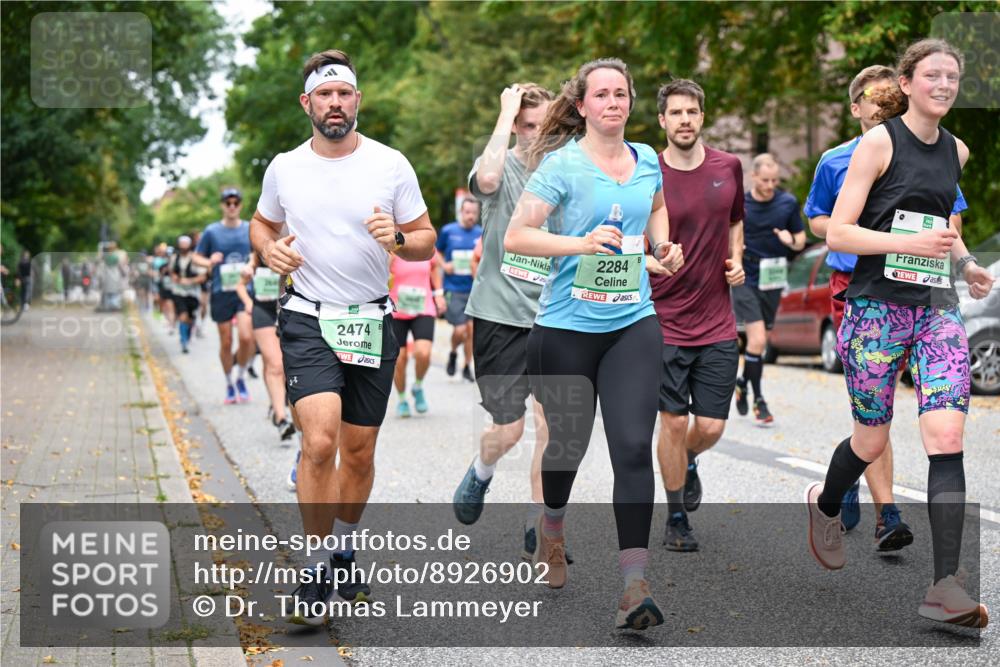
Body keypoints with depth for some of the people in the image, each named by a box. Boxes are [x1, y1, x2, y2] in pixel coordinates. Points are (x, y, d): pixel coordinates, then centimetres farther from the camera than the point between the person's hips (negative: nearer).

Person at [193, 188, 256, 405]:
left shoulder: (251, 230, 5)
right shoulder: (211, 231, 2)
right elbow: (197, 257, 9)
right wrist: (209, 262, -12)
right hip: (221, 292, 0)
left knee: (246, 337, -17)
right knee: (226, 343, 6)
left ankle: (241, 378, 7)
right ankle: (229, 385, 24)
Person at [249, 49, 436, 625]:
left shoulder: (392, 165, -1)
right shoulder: (284, 168, 2)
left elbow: (426, 240, 4)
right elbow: (262, 222, 19)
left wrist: (398, 238, -18)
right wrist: (269, 249, -3)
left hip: (373, 322, 1)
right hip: (308, 320, -1)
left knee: (359, 452, 9)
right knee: (320, 442, -18)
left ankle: (345, 555, 32)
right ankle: (318, 573, -6)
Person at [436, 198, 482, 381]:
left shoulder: (482, 234, 4)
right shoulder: (448, 231, 0)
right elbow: (437, 251, 13)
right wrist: (444, 265, -4)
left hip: (475, 289, 2)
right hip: (453, 289, -2)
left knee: (471, 329, 2)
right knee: (460, 330, -7)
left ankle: (467, 367, 16)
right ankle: (453, 353, 25)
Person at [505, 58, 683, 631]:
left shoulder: (647, 160, 8)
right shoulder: (562, 164, -8)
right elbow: (516, 237, -13)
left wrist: (664, 244, 10)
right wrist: (581, 243, -26)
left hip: (634, 325, 3)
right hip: (568, 326, -3)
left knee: (633, 446, -11)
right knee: (569, 442, 12)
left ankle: (635, 584, -12)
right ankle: (553, 524, 46)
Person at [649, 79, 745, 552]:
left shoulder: (729, 167, 5)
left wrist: (736, 260, 4)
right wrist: (649, 262, -23)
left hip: (717, 324, 3)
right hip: (665, 322, -3)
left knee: (711, 427, 2)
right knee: (674, 421, 0)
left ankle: (689, 462, 38)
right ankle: (677, 518, 19)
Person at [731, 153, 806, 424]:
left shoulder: (788, 202, 0)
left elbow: (801, 240, 8)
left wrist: (792, 241, -15)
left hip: (772, 280, 3)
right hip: (745, 280, -3)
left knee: (759, 340, 13)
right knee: (758, 340, -13)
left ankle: (743, 381, 38)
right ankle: (758, 399, -1)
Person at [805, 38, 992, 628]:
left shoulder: (957, 151, 12)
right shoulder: (879, 142, -6)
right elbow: (838, 232, -10)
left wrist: (966, 264, 11)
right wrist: (911, 243, -22)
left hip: (938, 308, 4)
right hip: (878, 307, -4)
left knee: (947, 438, -12)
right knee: (872, 441, 7)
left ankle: (947, 589, -14)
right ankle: (825, 505, 42)